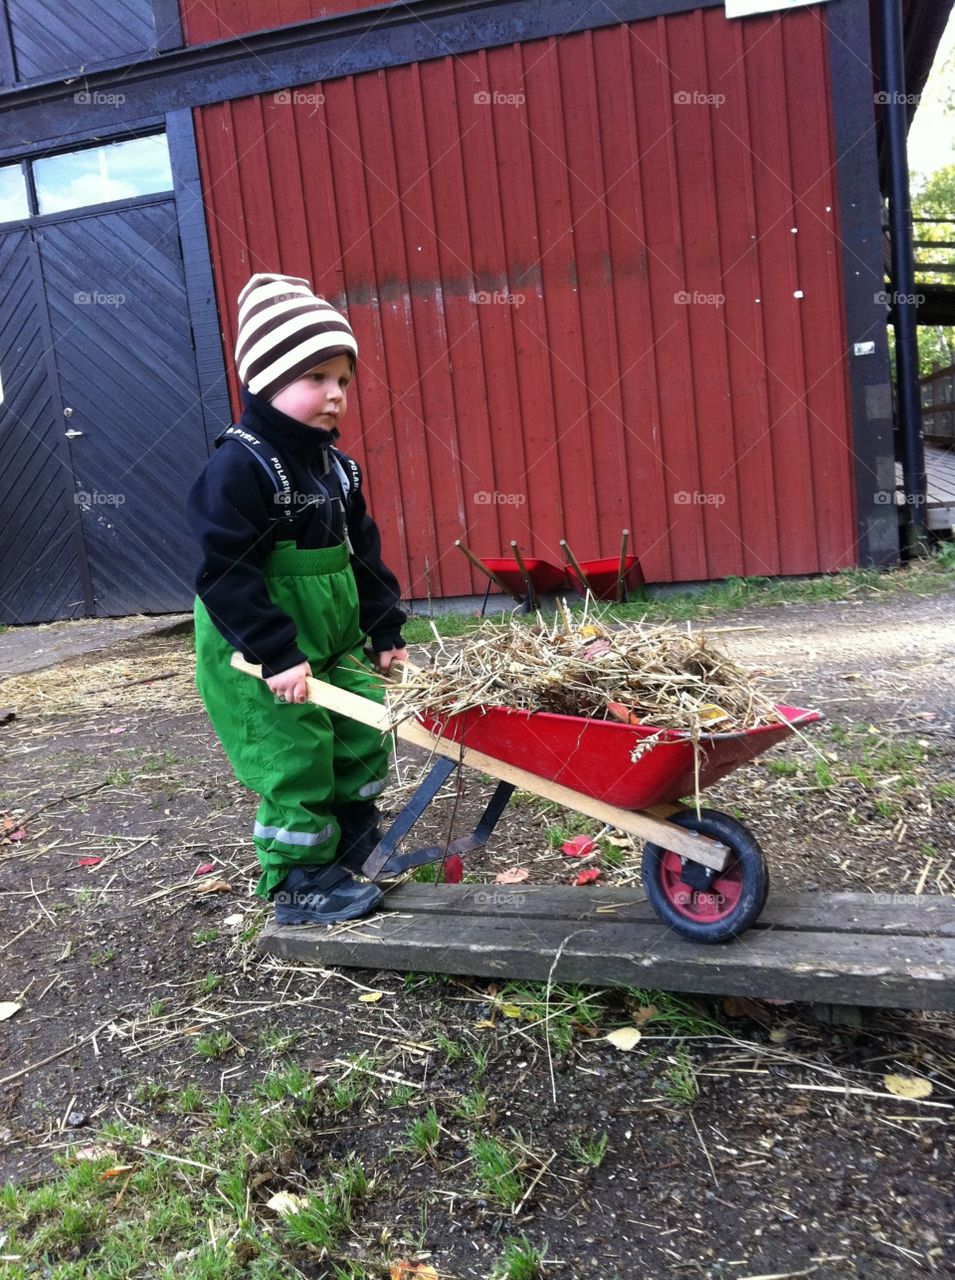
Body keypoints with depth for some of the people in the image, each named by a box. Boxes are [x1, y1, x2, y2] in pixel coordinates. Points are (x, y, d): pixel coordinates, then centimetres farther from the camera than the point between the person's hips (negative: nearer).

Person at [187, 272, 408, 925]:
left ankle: (356, 839, 35)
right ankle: (300, 881, 16)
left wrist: (385, 632, 7)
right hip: (259, 657, -8)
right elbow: (226, 573, -23)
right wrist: (277, 653, -26)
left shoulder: (336, 466, 7)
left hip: (335, 641, 8)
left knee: (367, 732, 14)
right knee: (295, 758, -2)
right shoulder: (239, 465, -19)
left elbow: (364, 554, 12)